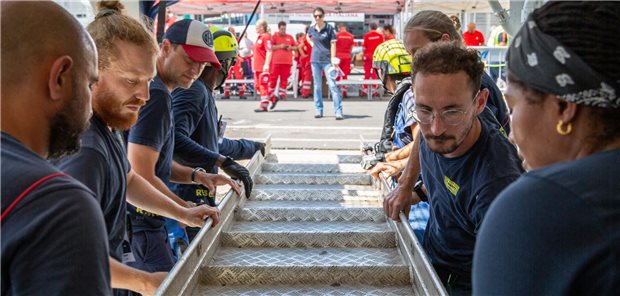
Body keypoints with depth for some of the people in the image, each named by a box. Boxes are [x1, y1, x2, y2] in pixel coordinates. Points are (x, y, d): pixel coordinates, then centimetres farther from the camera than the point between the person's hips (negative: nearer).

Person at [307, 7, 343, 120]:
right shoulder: (312, 28, 6)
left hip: (327, 60, -4)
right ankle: (318, 110, 18)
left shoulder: (329, 28, -5)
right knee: (317, 86, 10)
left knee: (332, 85, -9)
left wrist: (333, 60, -17)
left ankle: (338, 111, -11)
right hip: (315, 60, 4)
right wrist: (312, 44, 10)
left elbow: (333, 44, -9)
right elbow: (307, 36, 29)